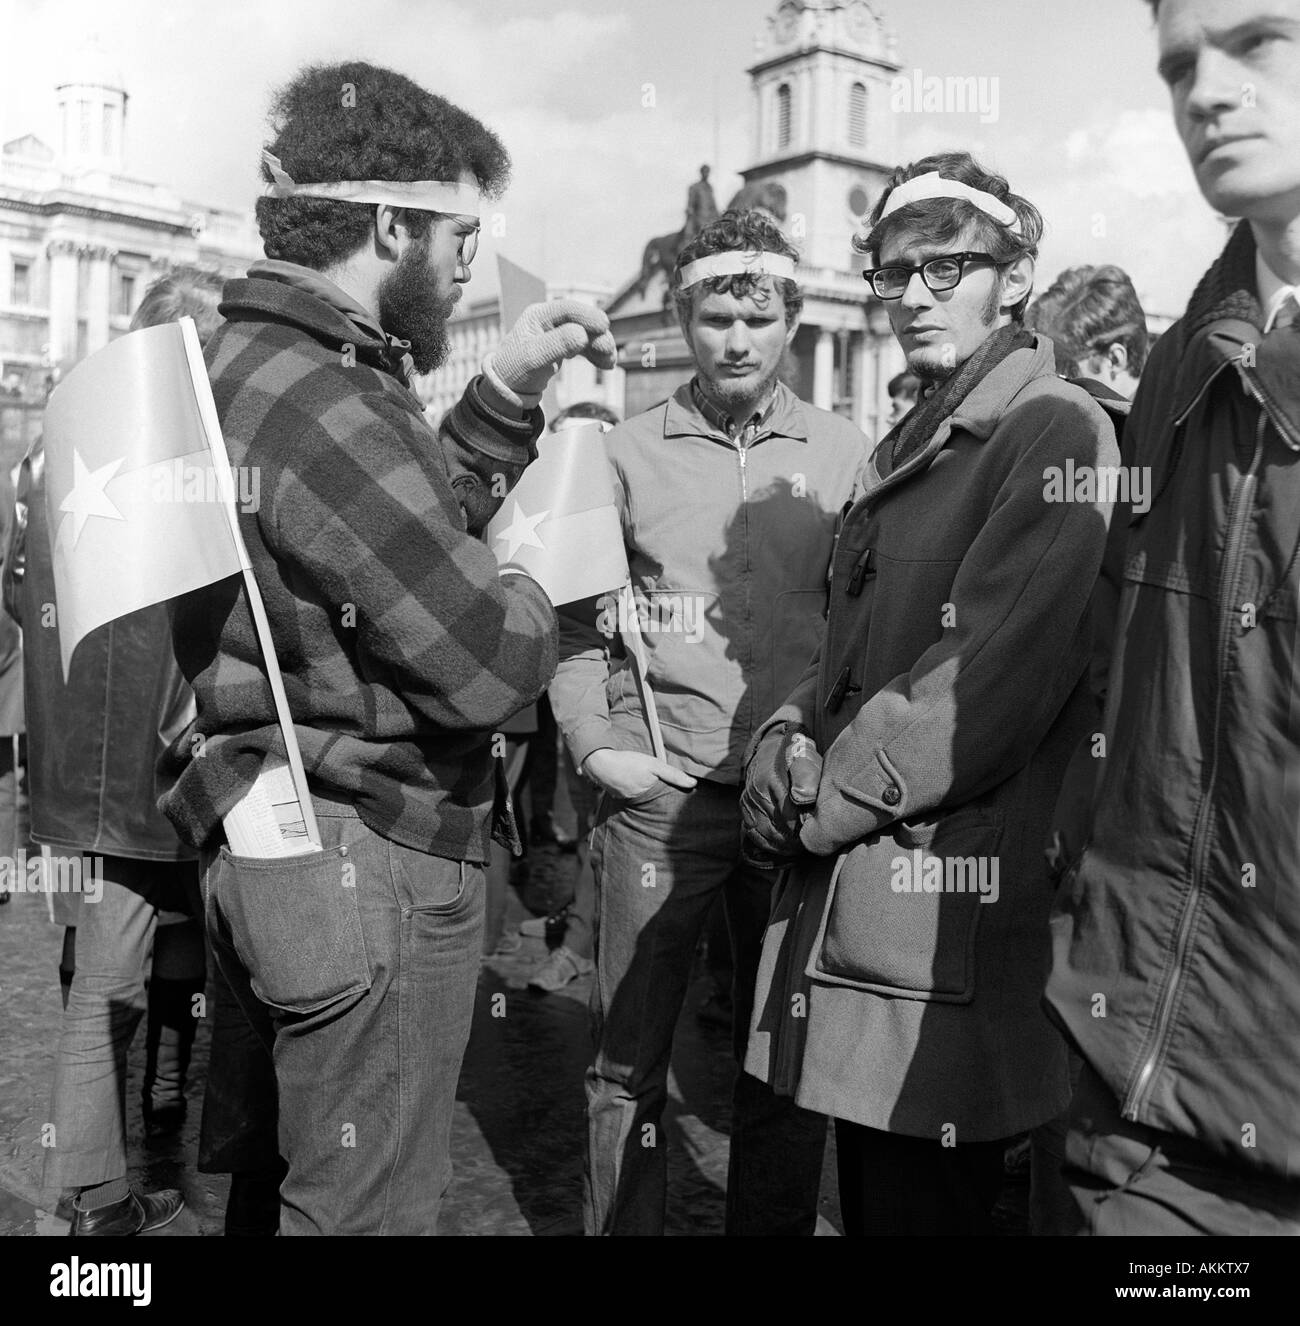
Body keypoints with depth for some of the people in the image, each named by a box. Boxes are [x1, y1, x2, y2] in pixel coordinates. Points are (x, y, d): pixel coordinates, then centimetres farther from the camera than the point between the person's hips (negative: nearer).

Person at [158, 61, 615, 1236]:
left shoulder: (250, 359, 10)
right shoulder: (322, 403, -24)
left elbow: (413, 522, 17)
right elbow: (489, 666, -25)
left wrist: (508, 388, 10)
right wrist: (540, 586, -4)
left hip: (286, 836, 10)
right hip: (370, 865, -10)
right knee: (374, 1207, 7)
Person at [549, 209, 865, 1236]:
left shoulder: (844, 456, 7)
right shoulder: (627, 454, 5)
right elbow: (571, 617, 8)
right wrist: (595, 744, -3)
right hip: (657, 789, -1)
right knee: (629, 1057, 7)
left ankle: (775, 1225, 31)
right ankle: (621, 1227, 25)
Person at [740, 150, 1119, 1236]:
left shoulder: (1056, 431, -10)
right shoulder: (905, 450, 18)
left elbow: (991, 679, -19)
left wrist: (827, 800, -11)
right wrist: (784, 742, -2)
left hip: (955, 917, -8)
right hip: (842, 893, 8)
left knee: (924, 1198, 5)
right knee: (869, 1191, 20)